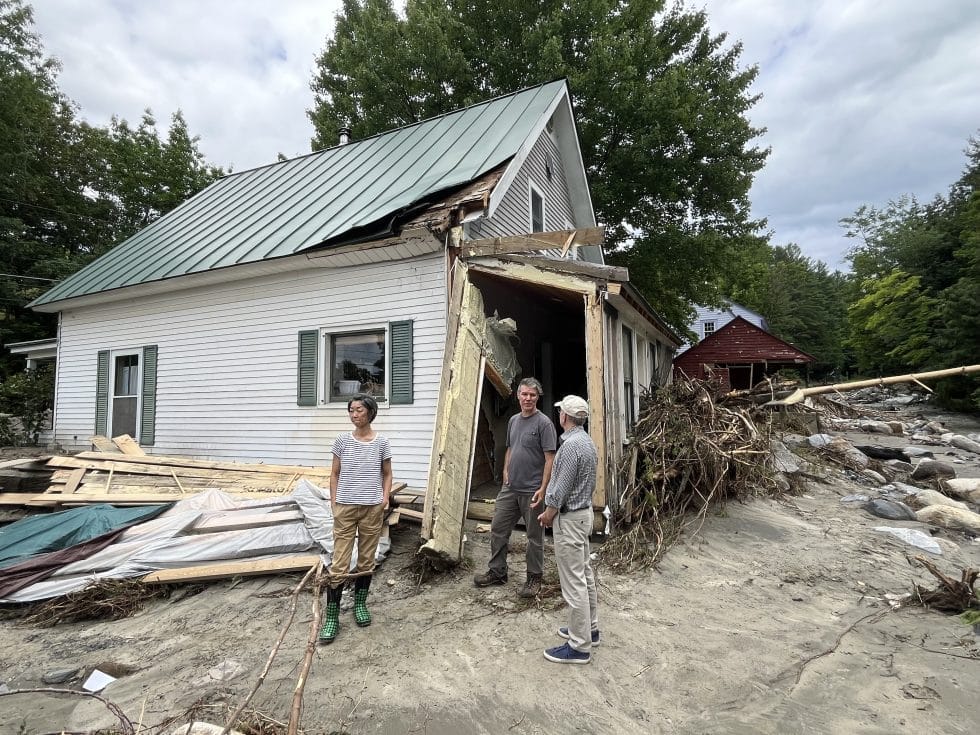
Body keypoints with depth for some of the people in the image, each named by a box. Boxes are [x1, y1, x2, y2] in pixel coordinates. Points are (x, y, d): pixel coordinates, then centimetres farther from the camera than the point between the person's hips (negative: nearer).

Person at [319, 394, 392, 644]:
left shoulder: (381, 442, -2)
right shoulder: (342, 440, -1)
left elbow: (387, 475, 7)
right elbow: (334, 475, 6)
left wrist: (384, 500, -5)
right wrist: (334, 503, -1)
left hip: (372, 508, 0)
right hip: (345, 507, 0)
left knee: (366, 560, 13)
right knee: (339, 564, 1)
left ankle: (360, 604, 32)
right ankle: (332, 617, 12)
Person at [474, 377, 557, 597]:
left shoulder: (544, 423, -11)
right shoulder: (513, 420, 11)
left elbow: (550, 459, -15)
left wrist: (543, 488, -19)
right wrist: (505, 471, 11)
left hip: (532, 491, -7)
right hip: (510, 488, 7)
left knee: (535, 536, 7)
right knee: (498, 528, 12)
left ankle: (534, 578, 23)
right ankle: (497, 572, 28)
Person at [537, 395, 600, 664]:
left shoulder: (570, 445, -24)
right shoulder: (587, 441, 8)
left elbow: (561, 490, -22)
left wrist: (548, 516, -5)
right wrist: (553, 511, 18)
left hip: (569, 519, -10)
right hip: (584, 512, 10)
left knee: (573, 582, -3)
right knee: (585, 574, 19)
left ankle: (579, 647, 6)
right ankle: (589, 628, 32)